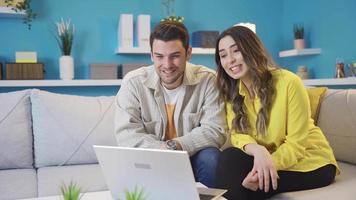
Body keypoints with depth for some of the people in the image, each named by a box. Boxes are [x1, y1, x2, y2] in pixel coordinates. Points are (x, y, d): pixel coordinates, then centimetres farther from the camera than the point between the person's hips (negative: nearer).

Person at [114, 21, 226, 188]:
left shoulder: (207, 80, -11)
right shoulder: (133, 83, -10)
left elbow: (215, 130, -14)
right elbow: (126, 134, -15)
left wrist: (175, 146, -26)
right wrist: (162, 148, -28)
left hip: (193, 157, 1)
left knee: (210, 158, -30)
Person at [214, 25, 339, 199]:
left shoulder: (289, 82, -19)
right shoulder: (231, 92, -3)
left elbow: (296, 143, -19)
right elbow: (237, 135, -11)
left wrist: (269, 164, -34)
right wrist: (258, 150, -33)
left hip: (310, 163, -4)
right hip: (268, 160, 4)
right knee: (230, 158, -24)